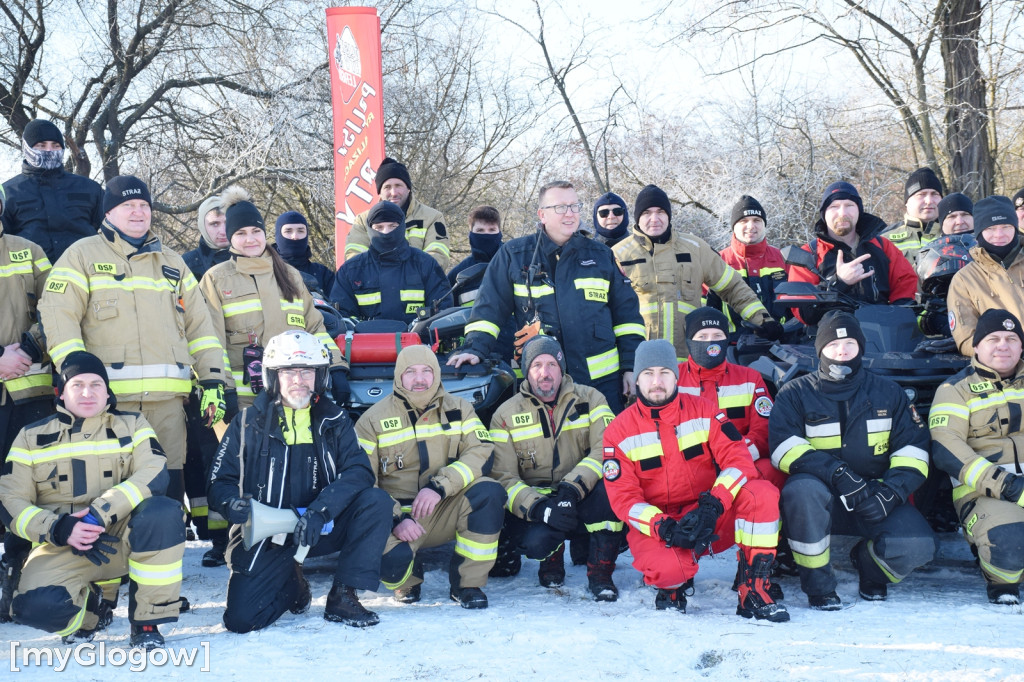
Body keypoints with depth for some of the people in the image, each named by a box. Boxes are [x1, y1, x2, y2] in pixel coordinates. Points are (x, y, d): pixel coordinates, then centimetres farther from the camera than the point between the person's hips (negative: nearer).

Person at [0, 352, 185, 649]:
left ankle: (147, 621, -16)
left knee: (163, 512, -32)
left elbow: (154, 475, -12)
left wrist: (101, 513, -26)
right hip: (62, 546, 0)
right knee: (37, 606, -30)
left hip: (123, 537, 0)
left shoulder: (132, 425, 6)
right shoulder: (32, 437, 7)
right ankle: (95, 602, 8)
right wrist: (60, 530, -19)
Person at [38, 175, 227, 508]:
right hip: (109, 396, -4)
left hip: (168, 399, 4)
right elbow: (58, 316, -2)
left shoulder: (172, 262, 22)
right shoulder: (83, 254, 8)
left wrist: (212, 381, 9)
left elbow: (199, 324, 20)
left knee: (169, 482, 3)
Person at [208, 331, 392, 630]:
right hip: (266, 534, -1)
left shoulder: (333, 420, 3)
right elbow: (220, 482, -1)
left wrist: (320, 511, -29)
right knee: (241, 618, -20)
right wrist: (234, 505, -26)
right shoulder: (249, 423, -1)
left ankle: (343, 596, -12)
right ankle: (291, 584, 15)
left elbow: (359, 471, -12)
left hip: (322, 529, 2)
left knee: (377, 502, -24)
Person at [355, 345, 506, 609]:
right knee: (388, 560, -34)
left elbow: (482, 453, -9)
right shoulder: (373, 420, -1)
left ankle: (468, 584, -12)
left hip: (446, 514, 2)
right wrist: (395, 520, -20)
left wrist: (440, 486, -25)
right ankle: (409, 577, 7)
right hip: (397, 516, -2)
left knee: (489, 492, -27)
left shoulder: (458, 409, 5)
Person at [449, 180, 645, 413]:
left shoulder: (601, 256, 11)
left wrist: (631, 366, 5)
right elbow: (489, 307, 5)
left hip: (603, 380, 2)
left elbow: (627, 313, 12)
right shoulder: (513, 255, 5)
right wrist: (475, 348, -10)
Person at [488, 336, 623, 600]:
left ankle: (600, 573, -12)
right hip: (533, 507, -1)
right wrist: (539, 509, -24)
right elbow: (503, 478, -6)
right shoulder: (506, 415, 1)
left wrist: (572, 488, -28)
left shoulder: (590, 399, 1)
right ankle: (552, 556, 7)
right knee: (535, 541, -34)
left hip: (584, 502, 1)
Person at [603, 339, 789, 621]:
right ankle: (672, 585, 5)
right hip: (655, 525, -2)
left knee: (763, 493, -26)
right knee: (667, 567, -36)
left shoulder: (703, 410, 2)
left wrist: (713, 506, -26)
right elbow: (623, 498, -7)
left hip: (712, 519, 2)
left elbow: (738, 458, -8)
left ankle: (755, 594, -16)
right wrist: (665, 528, -24)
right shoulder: (619, 431, -1)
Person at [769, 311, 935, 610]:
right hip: (822, 500, -2)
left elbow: (913, 446, 6)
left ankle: (868, 562, 13)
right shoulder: (795, 393, 3)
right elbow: (783, 445, -13)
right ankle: (818, 583, -16)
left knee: (918, 546, -25)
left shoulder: (887, 392, 12)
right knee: (801, 489, -37)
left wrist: (892, 491, -14)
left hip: (876, 498, 2)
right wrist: (836, 473, -27)